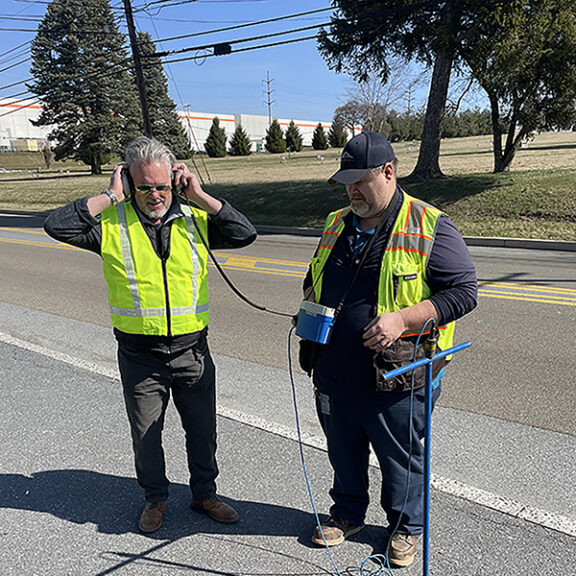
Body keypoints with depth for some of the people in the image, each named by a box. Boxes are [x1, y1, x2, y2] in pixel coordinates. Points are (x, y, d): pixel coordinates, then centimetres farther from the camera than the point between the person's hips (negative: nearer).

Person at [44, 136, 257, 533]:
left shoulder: (194, 218, 1)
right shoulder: (113, 222, -5)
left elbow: (245, 234, -7)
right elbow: (57, 226, -17)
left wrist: (199, 196, -10)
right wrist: (110, 197, -16)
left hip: (192, 351, 2)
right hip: (139, 355, -1)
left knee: (202, 429, 16)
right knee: (146, 435, 16)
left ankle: (205, 493, 40)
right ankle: (155, 498, 41)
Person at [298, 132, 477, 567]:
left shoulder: (431, 228, -10)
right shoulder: (338, 224, 9)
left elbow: (464, 291, -13)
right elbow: (314, 281, 21)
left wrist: (403, 319, -24)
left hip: (395, 375, -5)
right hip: (334, 372, 5)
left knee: (401, 456, 15)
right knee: (344, 451, 22)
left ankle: (406, 527, 40)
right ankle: (348, 513, 46)